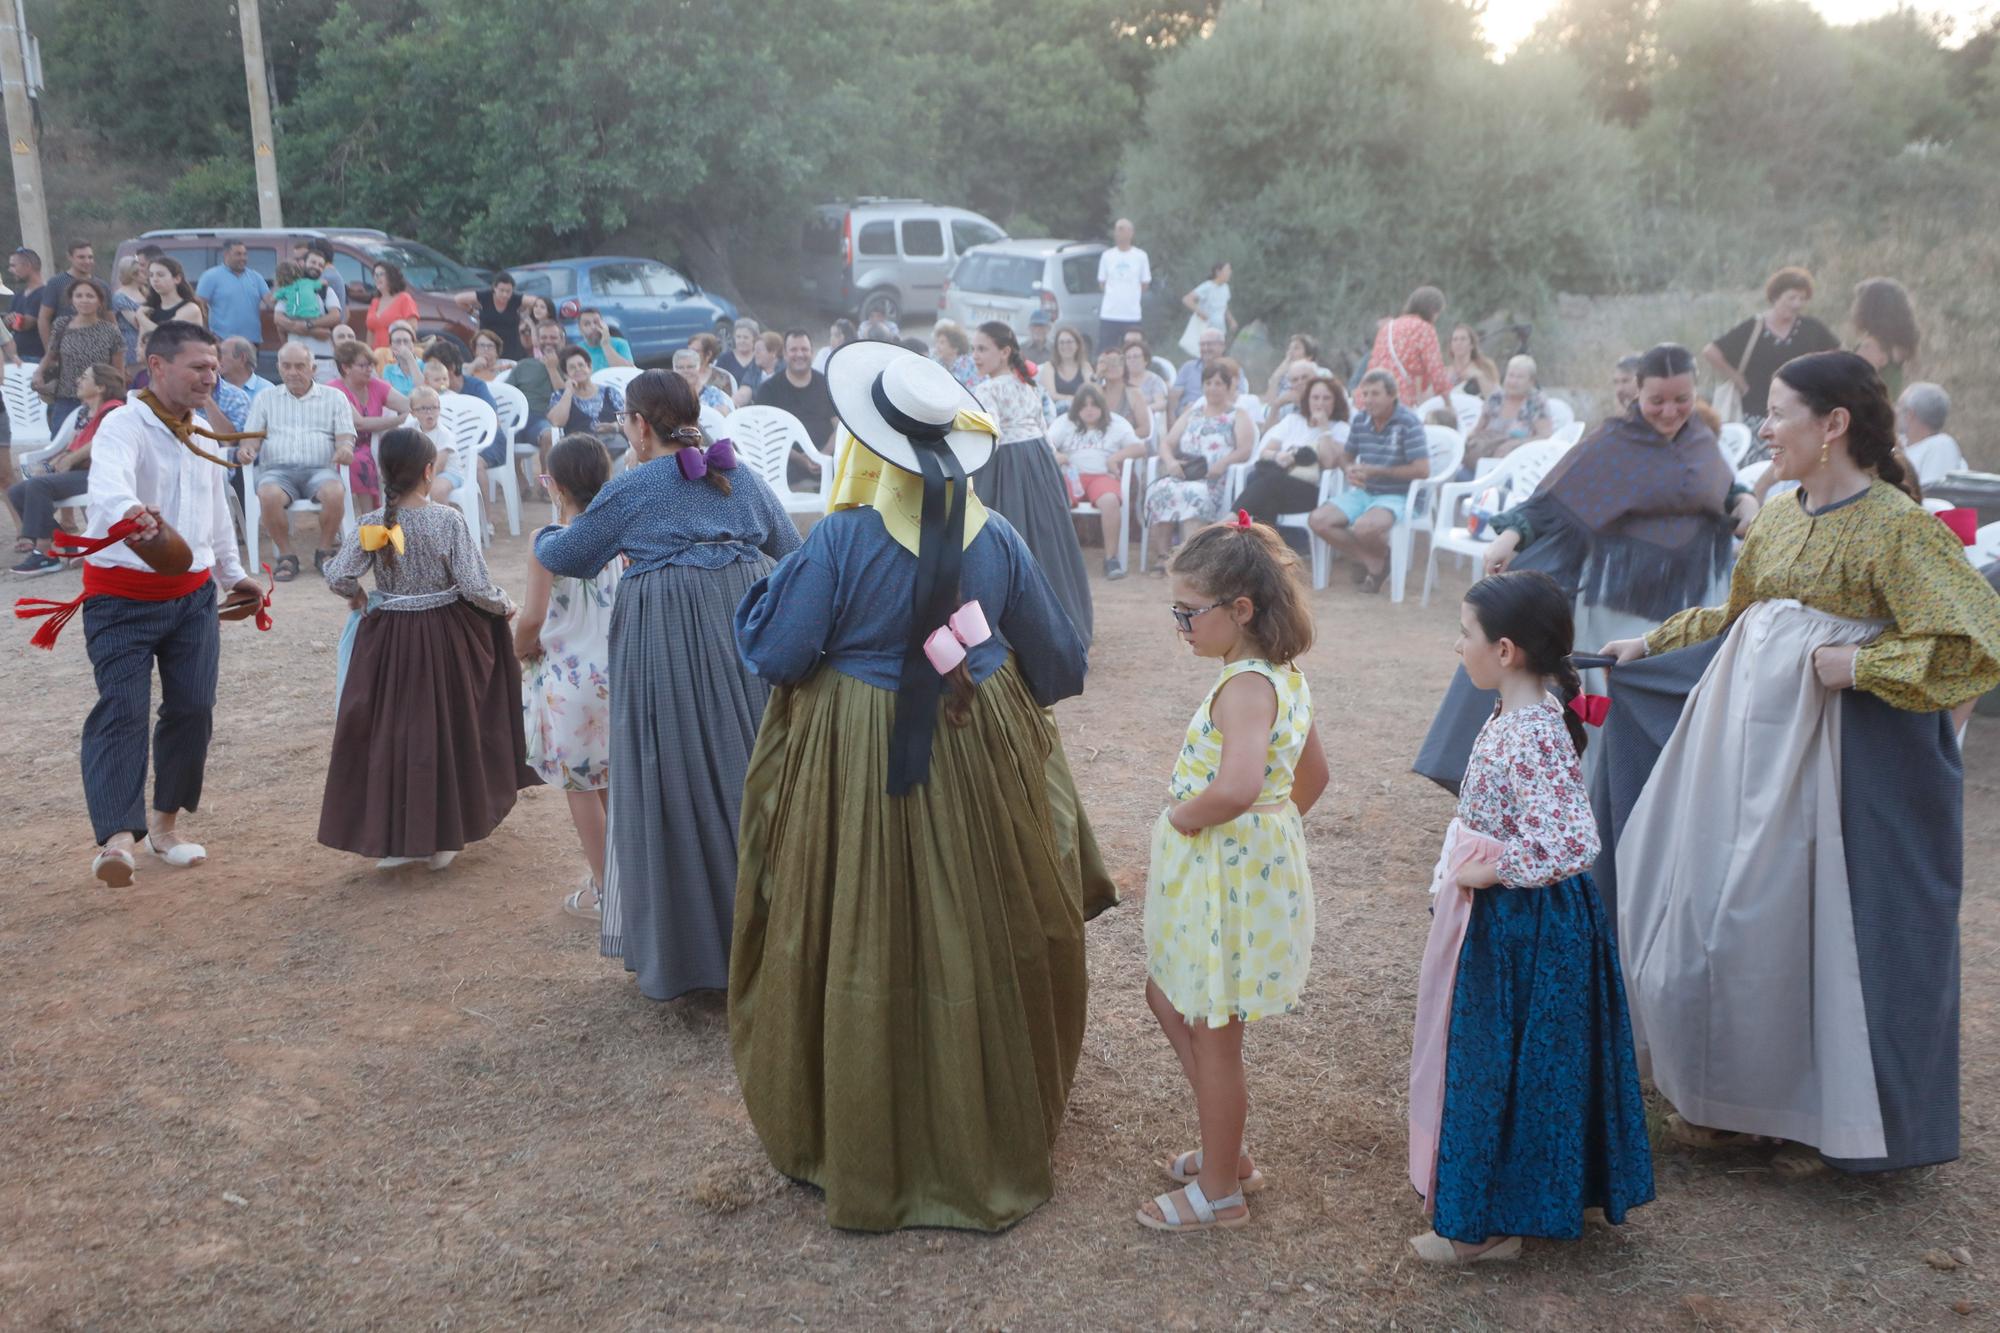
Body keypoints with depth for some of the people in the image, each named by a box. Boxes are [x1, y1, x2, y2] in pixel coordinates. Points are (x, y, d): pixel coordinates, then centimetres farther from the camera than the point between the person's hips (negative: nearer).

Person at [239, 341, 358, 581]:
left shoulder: (334, 397, 16)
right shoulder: (266, 398, 20)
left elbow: (345, 435, 9)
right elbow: (253, 435, 15)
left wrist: (345, 448, -16)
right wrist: (247, 448, -10)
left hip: (319, 469, 0)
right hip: (278, 469, 1)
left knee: (335, 492, -35)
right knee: (269, 495, -35)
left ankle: (324, 552, -12)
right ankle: (286, 556, -17)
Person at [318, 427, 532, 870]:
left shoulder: (372, 525, -6)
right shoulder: (448, 520, -13)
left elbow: (337, 576, -11)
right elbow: (473, 585, -16)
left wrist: (359, 596, 10)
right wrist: (503, 606, 2)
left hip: (388, 640, 2)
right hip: (444, 637, -2)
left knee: (389, 732, 12)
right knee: (444, 733, 11)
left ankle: (391, 839, 15)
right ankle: (442, 838, 20)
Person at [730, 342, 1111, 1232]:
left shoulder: (842, 537, -16)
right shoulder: (996, 537, -2)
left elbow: (776, 654, -13)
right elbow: (1055, 658, 7)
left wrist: (783, 579, 4)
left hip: (858, 765, -3)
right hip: (980, 759, 4)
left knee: (864, 951, 10)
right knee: (980, 948, 16)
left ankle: (863, 1149, 25)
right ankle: (994, 1130, 33)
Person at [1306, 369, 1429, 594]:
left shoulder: (1409, 423, -12)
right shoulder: (1359, 421, 6)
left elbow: (1422, 470, -17)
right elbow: (1347, 457, 20)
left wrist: (1375, 471, -18)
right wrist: (1349, 470, -7)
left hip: (1396, 497, -6)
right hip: (1362, 492, 6)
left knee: (1364, 527, -37)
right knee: (1318, 521, -16)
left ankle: (1382, 557, 1)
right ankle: (1372, 561, -10)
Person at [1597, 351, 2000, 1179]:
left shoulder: (1897, 525, -13)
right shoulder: (1779, 517, 9)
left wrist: (1858, 663, -19)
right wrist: (1650, 645, 23)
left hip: (1838, 757, -7)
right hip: (1750, 735, 7)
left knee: (1819, 924, 3)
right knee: (1720, 909, 11)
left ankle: (1834, 1120, 24)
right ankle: (1736, 1100, 29)